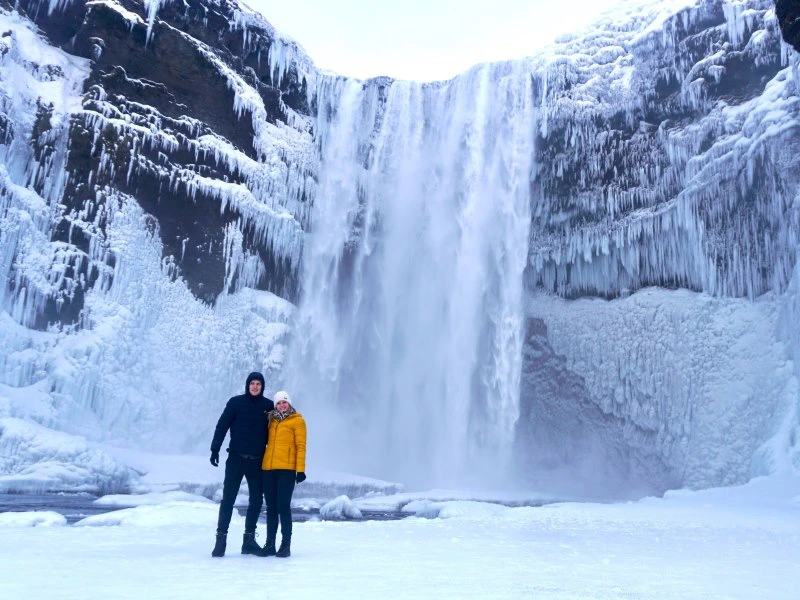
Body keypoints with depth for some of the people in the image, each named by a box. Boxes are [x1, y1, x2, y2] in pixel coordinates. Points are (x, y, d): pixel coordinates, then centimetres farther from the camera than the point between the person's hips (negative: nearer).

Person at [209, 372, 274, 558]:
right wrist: (215, 449, -10)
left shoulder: (268, 406, 4)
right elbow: (222, 426, -2)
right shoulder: (236, 402, -2)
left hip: (257, 461, 3)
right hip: (236, 459, -2)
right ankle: (221, 538, 5)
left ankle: (249, 540, 16)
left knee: (256, 500, 6)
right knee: (228, 499, -1)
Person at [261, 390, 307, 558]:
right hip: (268, 468, 5)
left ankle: (286, 545, 2)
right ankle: (270, 544, 16)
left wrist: (301, 469, -11)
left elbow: (301, 446, -4)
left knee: (283, 506, -5)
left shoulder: (297, 420, 2)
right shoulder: (271, 420, 17)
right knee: (271, 507, 9)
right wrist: (260, 465, 12)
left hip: (287, 469, -5)